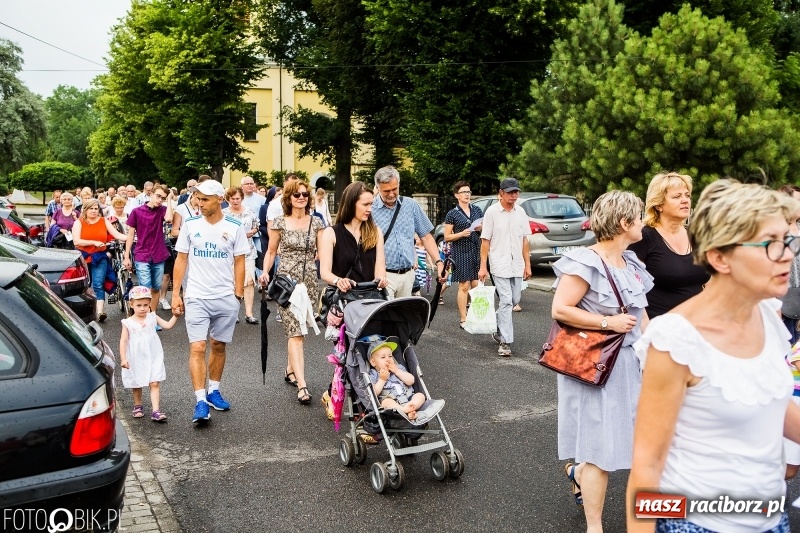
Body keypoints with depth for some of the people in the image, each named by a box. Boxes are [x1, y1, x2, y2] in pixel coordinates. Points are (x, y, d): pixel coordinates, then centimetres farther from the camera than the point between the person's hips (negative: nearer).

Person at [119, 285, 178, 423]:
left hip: (153, 357, 1)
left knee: (155, 383, -7)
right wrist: (123, 358, -13)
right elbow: (123, 341, -7)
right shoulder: (128, 323, -6)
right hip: (136, 359, 0)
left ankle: (156, 411, -10)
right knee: (137, 385, 15)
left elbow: (168, 325, -3)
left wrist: (175, 315, -16)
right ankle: (138, 406, 37)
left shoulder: (152, 317, 0)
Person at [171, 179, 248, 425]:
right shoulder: (190, 225, 1)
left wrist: (238, 294, -1)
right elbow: (181, 259, 3)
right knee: (197, 348, -8)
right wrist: (176, 293, -1)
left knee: (219, 346, 12)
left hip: (226, 298, 1)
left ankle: (213, 391, 28)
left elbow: (239, 262, 3)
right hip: (196, 297, -1)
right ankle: (201, 402, -7)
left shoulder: (234, 227, -1)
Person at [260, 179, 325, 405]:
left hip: (309, 280, 3)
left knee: (298, 328, 12)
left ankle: (291, 367, 35)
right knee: (295, 331, -11)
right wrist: (265, 272, -8)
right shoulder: (279, 222, 2)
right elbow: (271, 252, 8)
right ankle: (302, 385, -15)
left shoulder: (316, 222, 7)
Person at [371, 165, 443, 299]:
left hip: (407, 274, 4)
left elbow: (426, 237, 12)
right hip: (383, 275, -4)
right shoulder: (369, 209, -5)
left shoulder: (411, 206, 7)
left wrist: (438, 262, 1)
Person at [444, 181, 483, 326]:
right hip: (461, 252, -4)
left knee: (476, 285, 3)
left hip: (476, 250, 4)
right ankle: (463, 319, 1)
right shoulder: (452, 214, -1)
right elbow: (446, 237, -2)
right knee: (464, 286, -5)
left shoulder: (477, 210, 12)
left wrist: (481, 228, -1)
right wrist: (461, 234, -17)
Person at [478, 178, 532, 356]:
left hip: (517, 264, 5)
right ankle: (505, 341, -3)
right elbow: (485, 241, -5)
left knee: (515, 299, 12)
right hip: (499, 264, -5)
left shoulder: (520, 212, 7)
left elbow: (524, 240, 13)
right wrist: (483, 266, -8)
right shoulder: (492, 211, -6)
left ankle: (498, 329, 33)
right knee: (506, 301, -9)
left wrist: (527, 264, 10)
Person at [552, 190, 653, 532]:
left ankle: (578, 471, 44)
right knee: (602, 447, 0)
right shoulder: (585, 263, -18)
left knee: (619, 433, 15)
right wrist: (608, 322, -20)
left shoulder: (631, 263, 9)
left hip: (628, 361, 8)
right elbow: (560, 310, -22)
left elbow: (640, 313, 17)